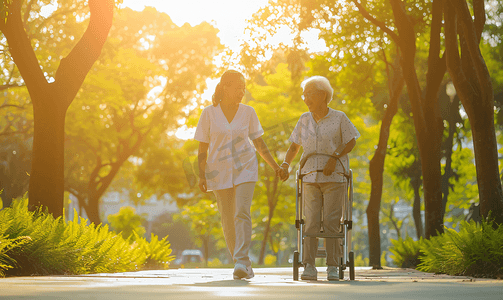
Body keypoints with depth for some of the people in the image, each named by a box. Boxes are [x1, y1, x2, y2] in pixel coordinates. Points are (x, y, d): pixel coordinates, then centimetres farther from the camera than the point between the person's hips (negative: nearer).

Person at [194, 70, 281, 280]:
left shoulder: (248, 112, 3)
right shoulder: (209, 113, -1)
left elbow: (259, 143, 10)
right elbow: (203, 148, 2)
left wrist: (275, 166, 5)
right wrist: (201, 175, -5)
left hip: (245, 169, 0)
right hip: (219, 171, 0)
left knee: (242, 213, -17)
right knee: (228, 220, 2)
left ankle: (241, 261, -22)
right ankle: (244, 264, 14)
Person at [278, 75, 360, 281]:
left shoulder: (339, 118, -1)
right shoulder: (304, 119, 9)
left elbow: (351, 142, 1)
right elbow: (294, 146, 15)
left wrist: (334, 158, -12)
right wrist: (285, 165, -1)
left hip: (334, 178, -3)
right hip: (310, 178, 3)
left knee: (331, 222, -6)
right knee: (311, 222, -4)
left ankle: (333, 267, 1)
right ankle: (309, 267, -3)